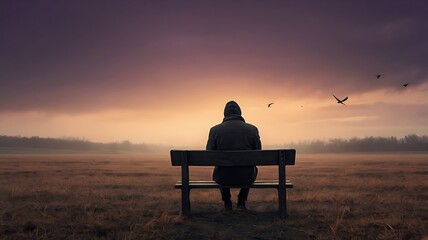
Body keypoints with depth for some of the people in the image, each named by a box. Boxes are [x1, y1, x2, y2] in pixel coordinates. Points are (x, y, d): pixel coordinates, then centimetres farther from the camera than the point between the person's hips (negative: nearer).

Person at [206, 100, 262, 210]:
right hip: (246, 177, 0)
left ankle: (227, 202, 35)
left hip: (223, 178, 0)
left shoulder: (215, 130, -9)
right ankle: (241, 201, 32)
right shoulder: (252, 129, -7)